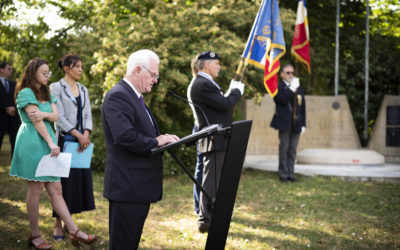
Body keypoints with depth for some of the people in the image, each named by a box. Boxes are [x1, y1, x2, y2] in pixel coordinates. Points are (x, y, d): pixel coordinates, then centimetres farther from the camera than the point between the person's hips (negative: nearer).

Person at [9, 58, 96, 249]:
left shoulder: (47, 93, 20)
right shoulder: (25, 93, -5)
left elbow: (55, 116, 7)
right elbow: (36, 121, -12)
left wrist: (44, 114, -15)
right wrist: (51, 143, -15)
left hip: (46, 142, 7)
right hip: (32, 142, -7)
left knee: (55, 189, 4)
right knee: (36, 188, -3)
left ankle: (74, 231, 0)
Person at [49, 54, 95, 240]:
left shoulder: (83, 90, 14)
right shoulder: (56, 88, -4)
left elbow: (87, 115, 10)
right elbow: (60, 117, -11)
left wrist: (86, 135, -7)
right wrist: (79, 136, -15)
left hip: (82, 140, 6)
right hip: (65, 139, -6)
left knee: (80, 179, 5)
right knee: (63, 180, -3)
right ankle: (58, 224, 5)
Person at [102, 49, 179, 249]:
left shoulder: (134, 97, 19)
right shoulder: (118, 96, -15)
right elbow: (124, 137, -27)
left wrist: (164, 139, 5)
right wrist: (156, 141, -16)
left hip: (140, 185, 10)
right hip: (127, 186, -10)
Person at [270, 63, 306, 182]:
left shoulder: (299, 88, 14)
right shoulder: (278, 87, -1)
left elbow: (303, 107, 13)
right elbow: (282, 100, -19)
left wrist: (303, 124, 8)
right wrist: (291, 89, -22)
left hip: (296, 123, 4)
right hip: (284, 123, -4)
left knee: (293, 149, 6)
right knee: (284, 148, 0)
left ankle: (290, 173, 12)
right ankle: (283, 174, 7)